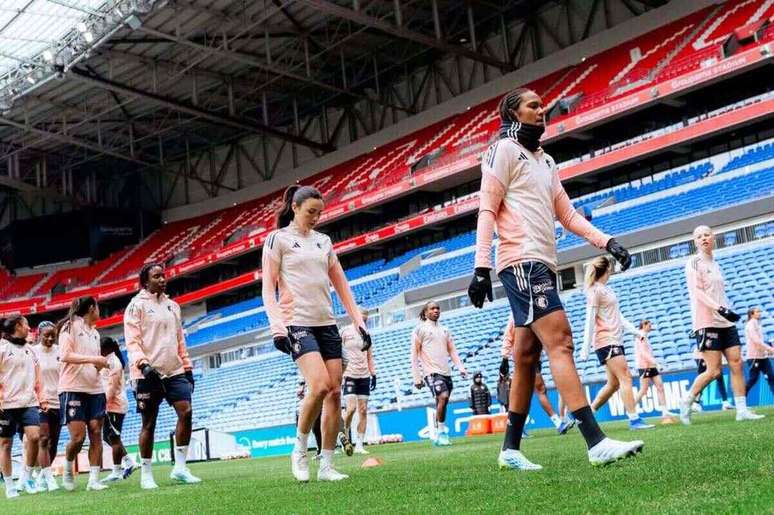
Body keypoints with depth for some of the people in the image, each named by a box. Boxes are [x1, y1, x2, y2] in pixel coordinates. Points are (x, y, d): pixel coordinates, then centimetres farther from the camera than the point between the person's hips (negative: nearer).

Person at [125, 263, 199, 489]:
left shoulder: (173, 305, 18)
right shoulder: (137, 305, -1)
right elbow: (131, 340, -9)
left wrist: (187, 367, 18)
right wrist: (142, 363, -23)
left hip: (174, 371, 5)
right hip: (149, 373, -5)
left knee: (186, 412, -10)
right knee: (149, 424, 0)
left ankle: (180, 467, -3)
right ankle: (146, 474, 10)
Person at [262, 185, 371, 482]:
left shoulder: (323, 241, 18)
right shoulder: (278, 239, 3)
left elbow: (341, 286, 19)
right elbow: (268, 290, -2)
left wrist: (359, 322, 11)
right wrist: (277, 327, -15)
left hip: (327, 324, 6)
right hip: (297, 323, -6)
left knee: (335, 391, -2)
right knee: (319, 385, -23)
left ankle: (326, 466, 6)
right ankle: (299, 450, -2)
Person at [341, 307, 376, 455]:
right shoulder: (345, 331, -1)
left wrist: (373, 374, 12)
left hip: (364, 376, 5)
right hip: (349, 375, -5)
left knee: (363, 410, 0)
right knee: (351, 408, -16)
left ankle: (359, 445, 4)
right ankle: (344, 437, 7)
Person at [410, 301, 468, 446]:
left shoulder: (444, 330, 18)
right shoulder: (420, 329, 1)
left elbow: (452, 351, 18)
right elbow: (414, 355, -1)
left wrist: (461, 367, 3)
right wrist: (416, 378, -7)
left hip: (446, 373, 6)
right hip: (431, 372, -6)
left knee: (441, 404, 7)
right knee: (443, 396, -24)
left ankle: (438, 436, 18)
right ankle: (441, 432, -15)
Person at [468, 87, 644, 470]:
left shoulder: (544, 160, 25)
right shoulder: (505, 149, 1)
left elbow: (567, 214, 25)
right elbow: (487, 210, -7)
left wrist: (606, 242, 11)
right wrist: (482, 267, -16)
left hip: (542, 265, 9)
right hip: (522, 262, -9)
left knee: (526, 357, 8)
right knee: (560, 342, -17)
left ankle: (511, 449, 13)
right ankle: (596, 443, -22)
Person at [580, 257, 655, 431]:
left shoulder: (607, 289, 17)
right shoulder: (595, 290, -8)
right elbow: (590, 320, -12)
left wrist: (634, 330, 14)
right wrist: (585, 348, -14)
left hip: (616, 340, 9)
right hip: (605, 340, -9)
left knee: (614, 383, 9)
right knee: (625, 378, -13)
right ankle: (634, 420, -15)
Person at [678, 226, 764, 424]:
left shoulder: (716, 265, 18)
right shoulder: (694, 262, -4)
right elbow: (696, 291, -15)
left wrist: (727, 312, 17)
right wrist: (720, 309, -25)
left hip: (726, 322, 7)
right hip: (707, 323, -7)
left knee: (736, 364, -1)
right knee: (714, 371, -10)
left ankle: (742, 410, 1)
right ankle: (687, 401, 8)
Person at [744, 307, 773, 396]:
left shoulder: (757, 324, 19)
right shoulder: (750, 324, -8)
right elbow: (756, 340, -18)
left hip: (763, 356, 8)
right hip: (754, 356, -8)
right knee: (753, 379, -5)